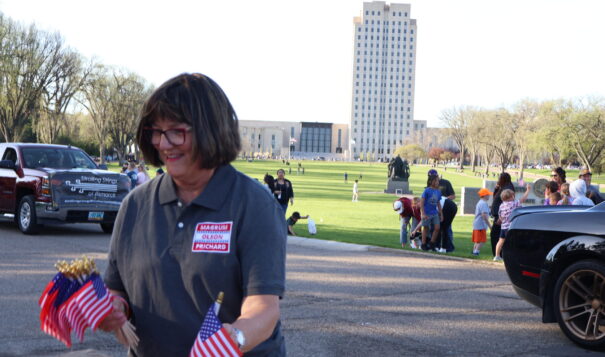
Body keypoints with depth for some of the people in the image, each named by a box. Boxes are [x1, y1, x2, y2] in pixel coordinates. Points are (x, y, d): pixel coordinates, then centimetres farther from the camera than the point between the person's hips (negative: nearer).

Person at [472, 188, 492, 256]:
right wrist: (489, 225, -20)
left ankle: (474, 251, 17)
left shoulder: (479, 203, 18)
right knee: (482, 240, -9)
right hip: (481, 225, -10)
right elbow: (484, 215, -22)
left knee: (477, 241, 14)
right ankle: (476, 252, -14)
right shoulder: (484, 203, -14)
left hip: (476, 225, 10)